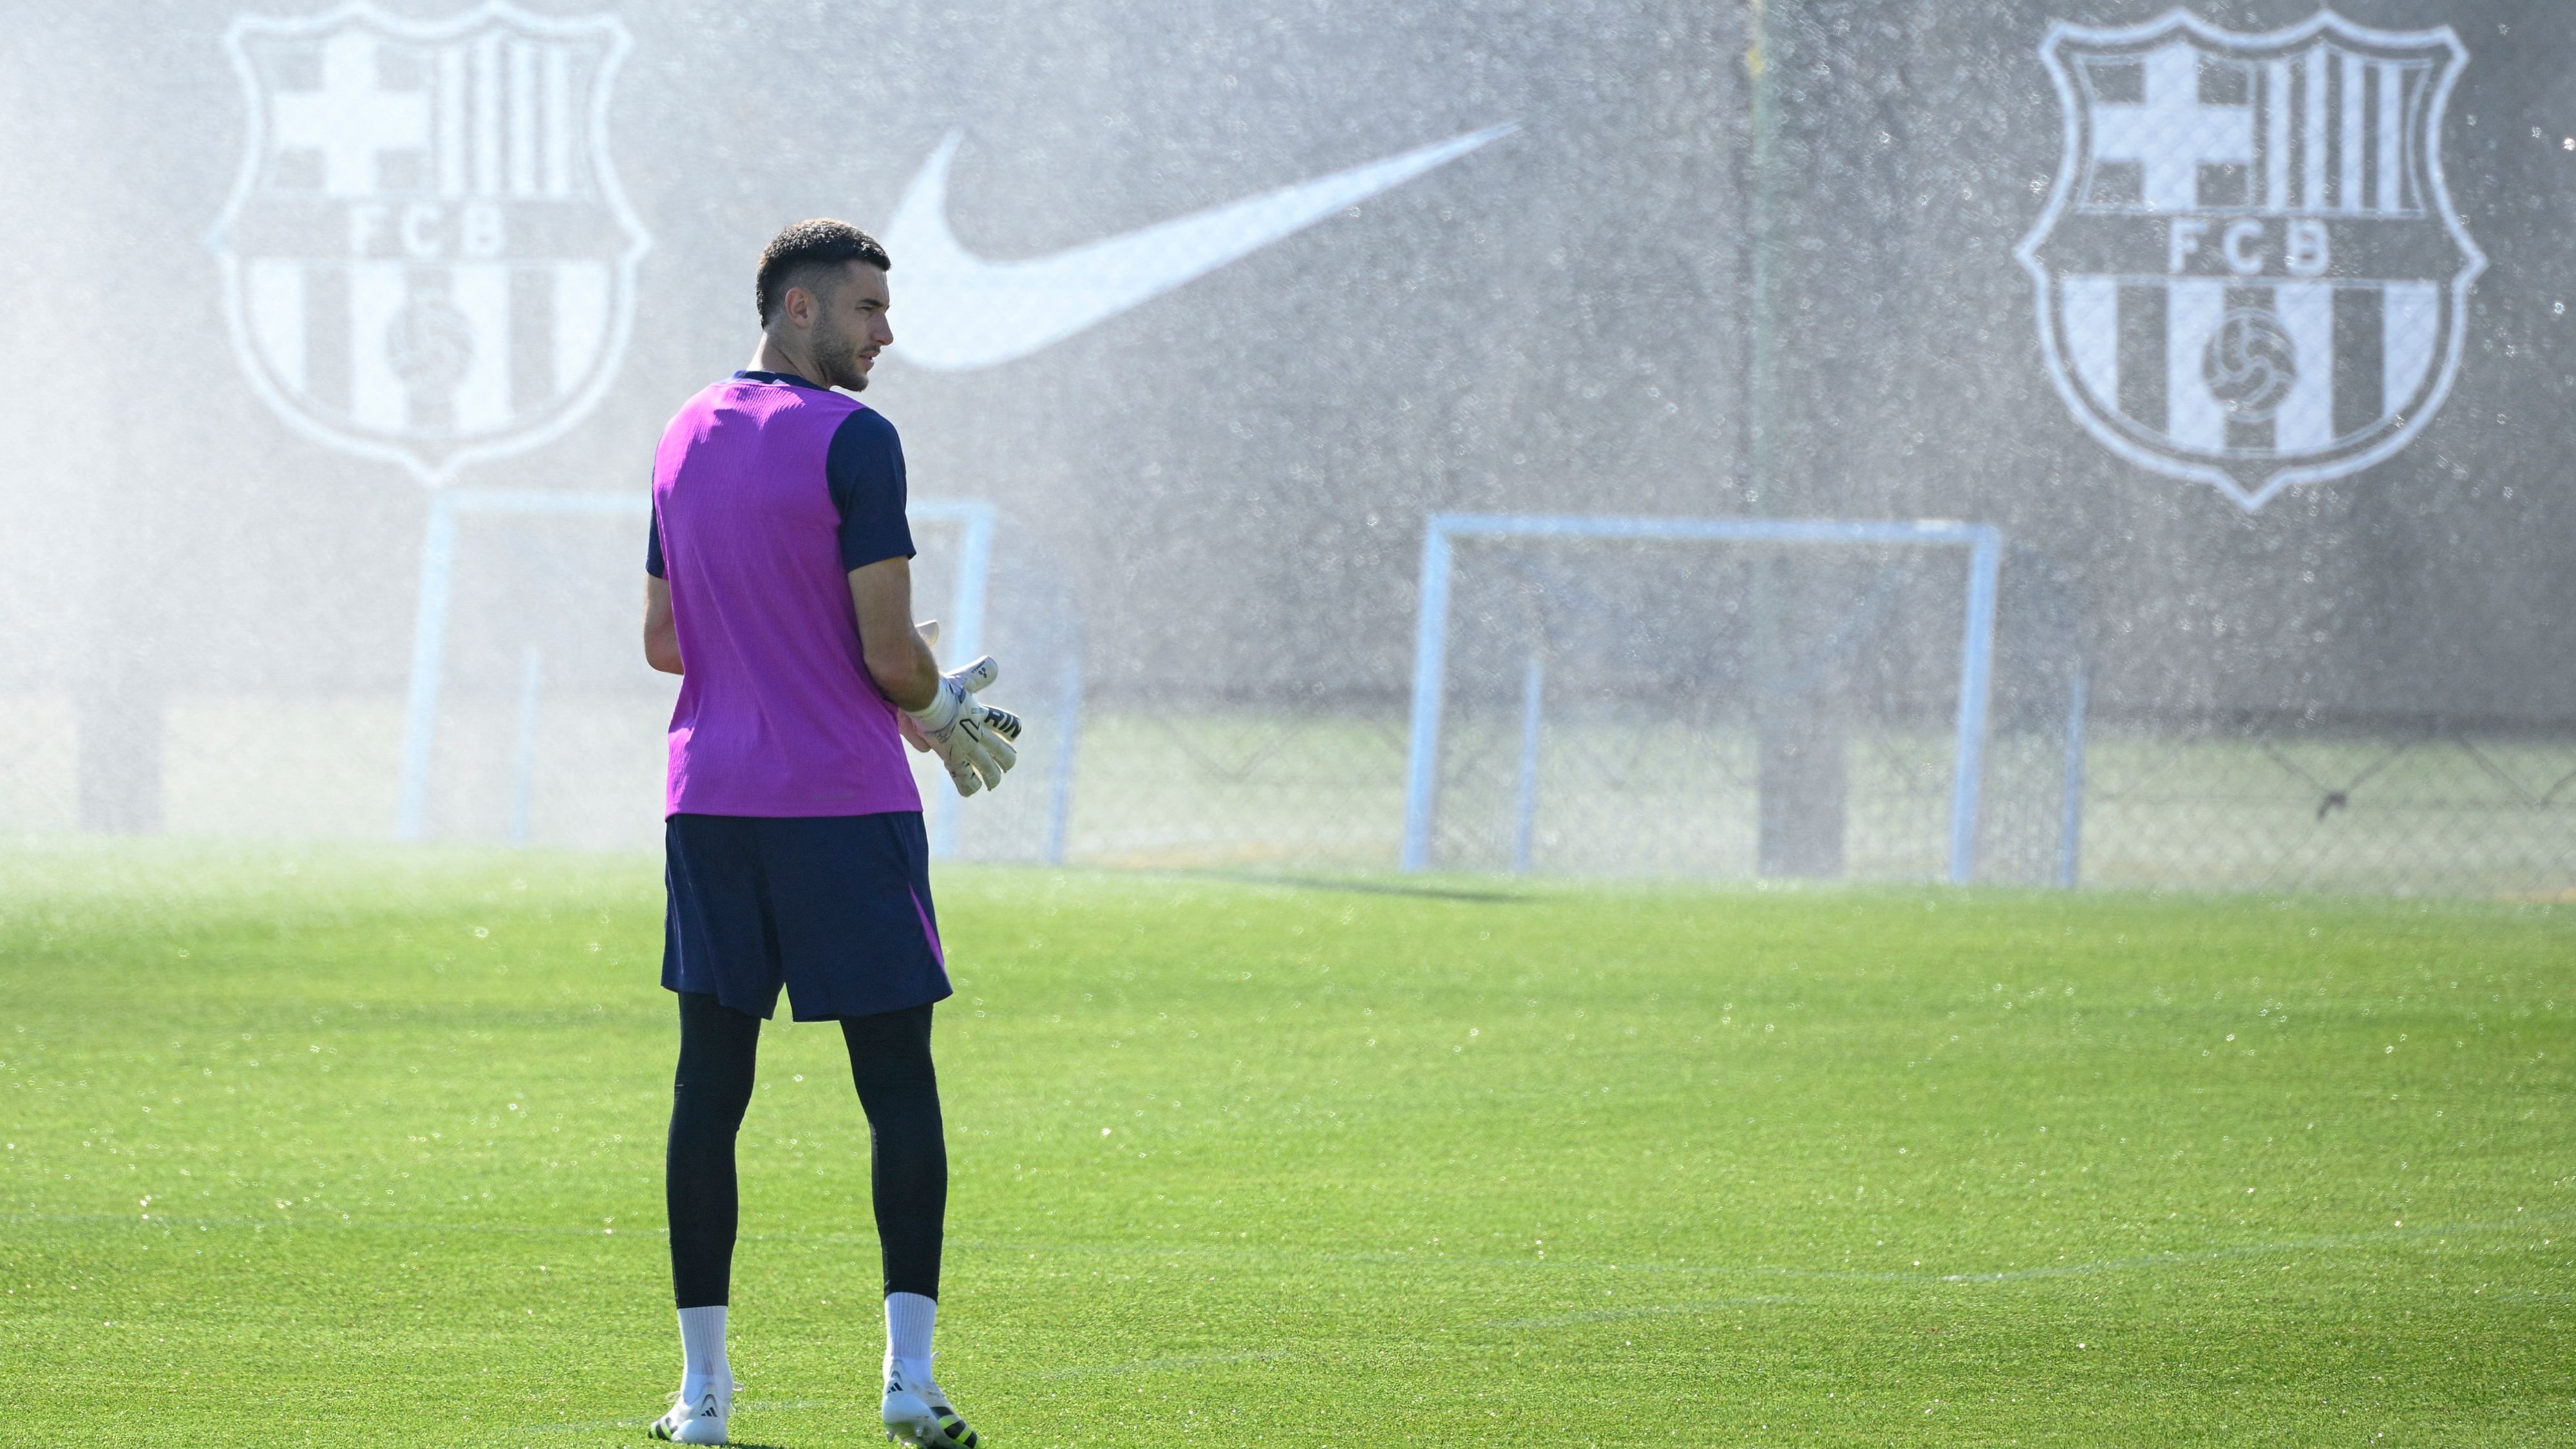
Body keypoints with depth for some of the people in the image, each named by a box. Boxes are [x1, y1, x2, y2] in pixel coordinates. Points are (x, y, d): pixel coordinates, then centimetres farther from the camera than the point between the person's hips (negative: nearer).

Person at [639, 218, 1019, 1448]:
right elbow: (890, 655, -13)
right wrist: (941, 712, 8)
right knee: (898, 1082, 1)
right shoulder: (853, 441, -11)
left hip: (709, 798, 6)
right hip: (844, 800, -6)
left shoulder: (685, 438, 12)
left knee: (710, 1085, 6)